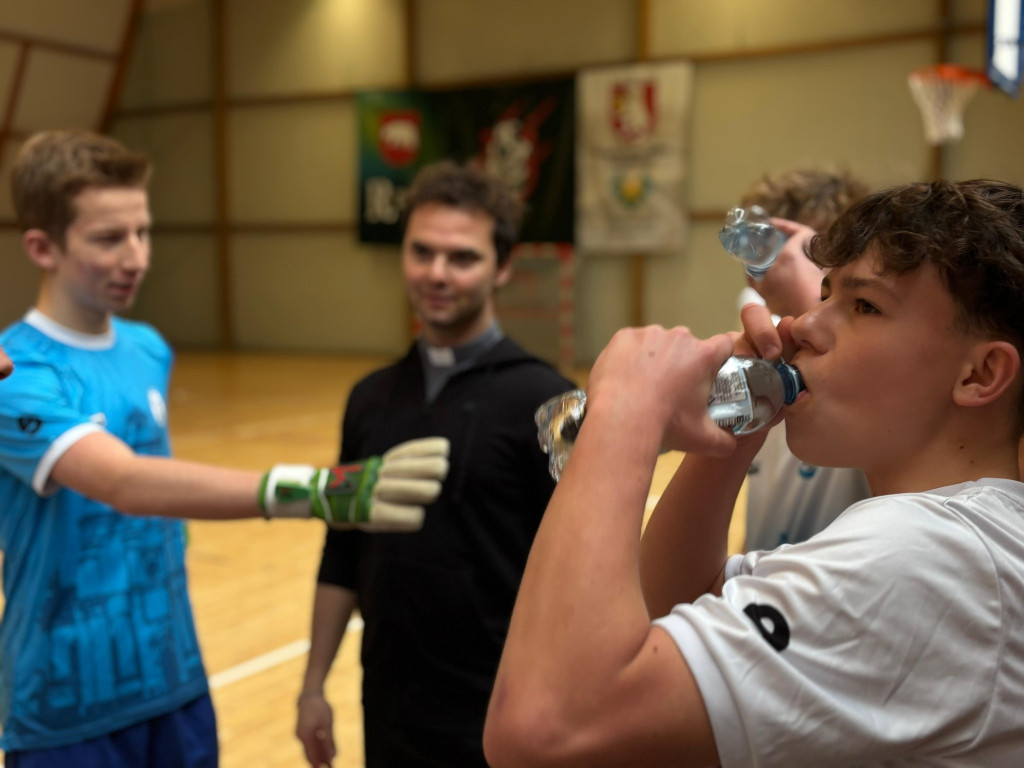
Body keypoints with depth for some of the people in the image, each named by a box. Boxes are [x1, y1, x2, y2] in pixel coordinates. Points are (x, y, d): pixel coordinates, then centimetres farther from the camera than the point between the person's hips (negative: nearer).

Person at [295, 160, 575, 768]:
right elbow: (343, 556, 9)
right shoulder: (371, 396, 3)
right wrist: (314, 686, 9)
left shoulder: (541, 399, -13)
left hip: (496, 719, -5)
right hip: (389, 712, 5)